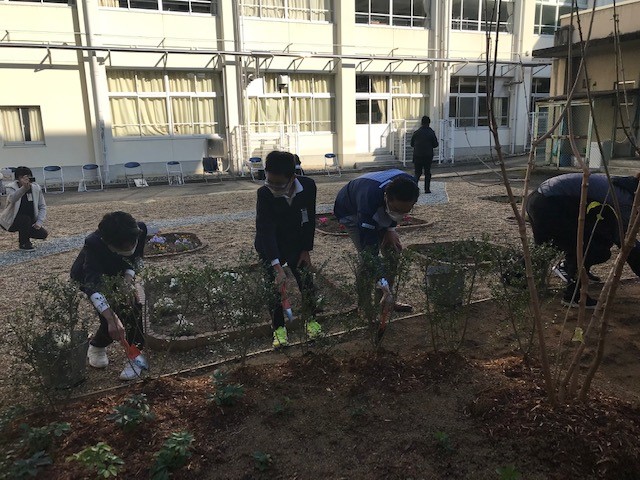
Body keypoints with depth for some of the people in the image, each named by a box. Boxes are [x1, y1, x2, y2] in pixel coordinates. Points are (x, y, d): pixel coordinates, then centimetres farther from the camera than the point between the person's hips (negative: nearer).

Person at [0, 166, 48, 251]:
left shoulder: (36, 188, -7)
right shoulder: (11, 188, -17)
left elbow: (42, 207, -3)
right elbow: (12, 199, -42)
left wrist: (39, 222, -16)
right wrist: (24, 188, -58)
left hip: (30, 222, 4)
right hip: (11, 221, -4)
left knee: (43, 234, -12)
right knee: (25, 219, -34)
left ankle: (24, 236, 20)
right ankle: (23, 244, -10)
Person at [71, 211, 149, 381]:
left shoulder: (140, 229, -33)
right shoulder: (93, 245, -44)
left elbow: (135, 258, -15)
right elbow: (93, 286, -49)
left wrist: (129, 279, -33)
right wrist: (112, 319, -58)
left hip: (115, 273, 3)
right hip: (88, 276, -3)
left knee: (134, 308, -14)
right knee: (110, 315, -17)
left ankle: (135, 354, 1)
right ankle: (96, 347, 13)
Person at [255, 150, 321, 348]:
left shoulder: (308, 186, -22)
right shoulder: (264, 194, -29)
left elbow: (310, 219, -8)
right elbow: (266, 231, -34)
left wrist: (306, 250, -5)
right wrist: (277, 266, -42)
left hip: (296, 245, 2)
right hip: (270, 248, -2)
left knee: (307, 282, 0)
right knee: (274, 287, -5)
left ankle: (311, 320, 24)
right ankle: (279, 328, 15)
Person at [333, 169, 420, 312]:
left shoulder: (409, 186, -30)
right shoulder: (369, 200, -47)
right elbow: (369, 247, -44)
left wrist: (390, 228, -14)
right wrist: (382, 283, -47)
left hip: (379, 211, 6)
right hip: (351, 211, -6)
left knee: (393, 250, -2)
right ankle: (363, 304, 0)